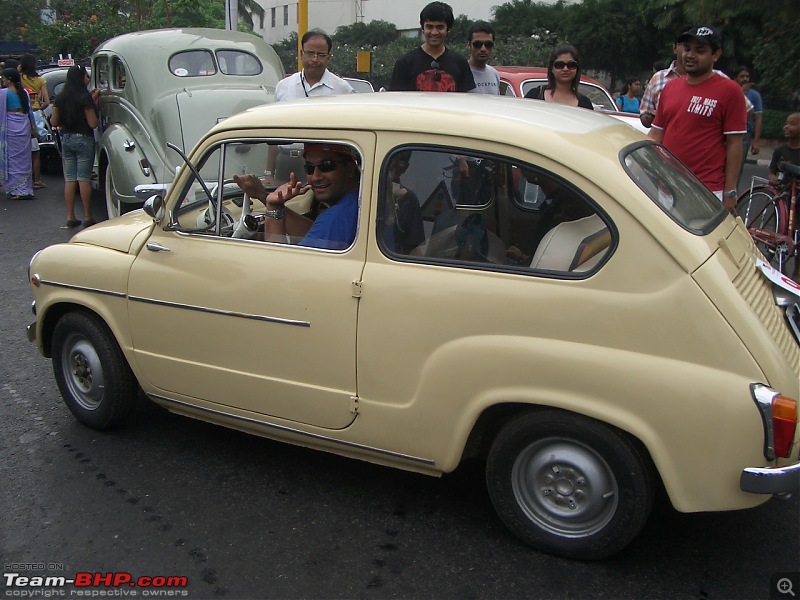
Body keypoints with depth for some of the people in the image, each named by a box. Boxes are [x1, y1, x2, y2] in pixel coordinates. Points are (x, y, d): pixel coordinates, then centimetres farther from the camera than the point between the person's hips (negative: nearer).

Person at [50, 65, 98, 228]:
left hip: (66, 139, 5)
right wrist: (94, 106, 1)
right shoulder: (85, 97, -13)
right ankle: (87, 217, 1)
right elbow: (93, 123, -15)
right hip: (84, 140, -5)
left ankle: (70, 217, 9)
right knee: (84, 179, -2)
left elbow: (54, 122, 8)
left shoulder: (60, 98, 4)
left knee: (69, 179, 7)